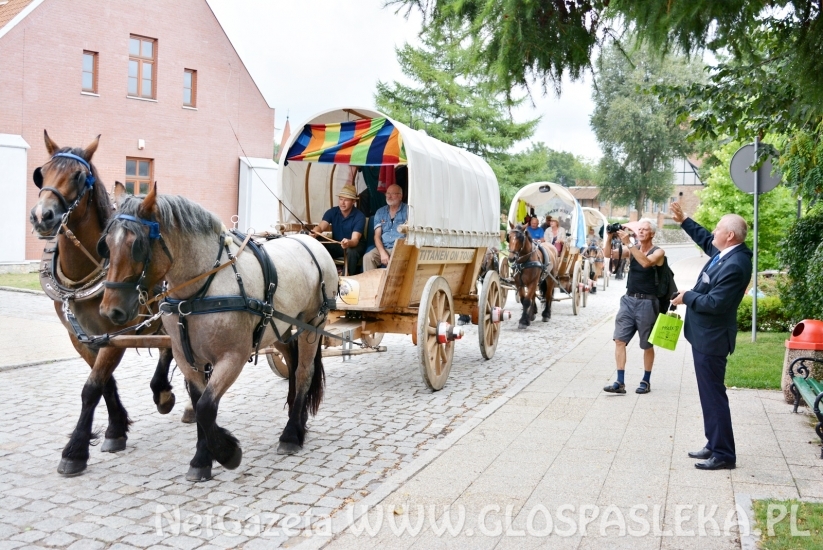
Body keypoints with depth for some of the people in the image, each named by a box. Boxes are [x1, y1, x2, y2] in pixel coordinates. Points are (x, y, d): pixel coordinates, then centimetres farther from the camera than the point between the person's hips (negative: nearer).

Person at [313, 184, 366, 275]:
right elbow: (320, 227, -21)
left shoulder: (359, 216, -20)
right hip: (336, 244, 3)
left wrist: (348, 243, -55)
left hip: (355, 244, -3)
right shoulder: (332, 212, -9)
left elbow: (355, 240, -30)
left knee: (351, 252, -37)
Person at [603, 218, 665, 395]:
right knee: (619, 340, -4)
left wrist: (628, 243, -31)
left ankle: (646, 381, 22)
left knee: (647, 345, 8)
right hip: (628, 300, 5)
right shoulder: (633, 249, 7)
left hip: (647, 303, -4)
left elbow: (646, 262, -28)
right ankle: (620, 382, -2)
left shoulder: (658, 252, -7)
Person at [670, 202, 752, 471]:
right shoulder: (724, 252, 4)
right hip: (705, 335, 10)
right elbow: (705, 239, 27)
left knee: (713, 396, -3)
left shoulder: (735, 265, -25)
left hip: (711, 338, -10)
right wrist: (683, 220, 26)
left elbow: (715, 303, -27)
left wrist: (687, 297, -13)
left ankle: (723, 454, 6)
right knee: (710, 394, 17)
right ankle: (715, 445, 27)